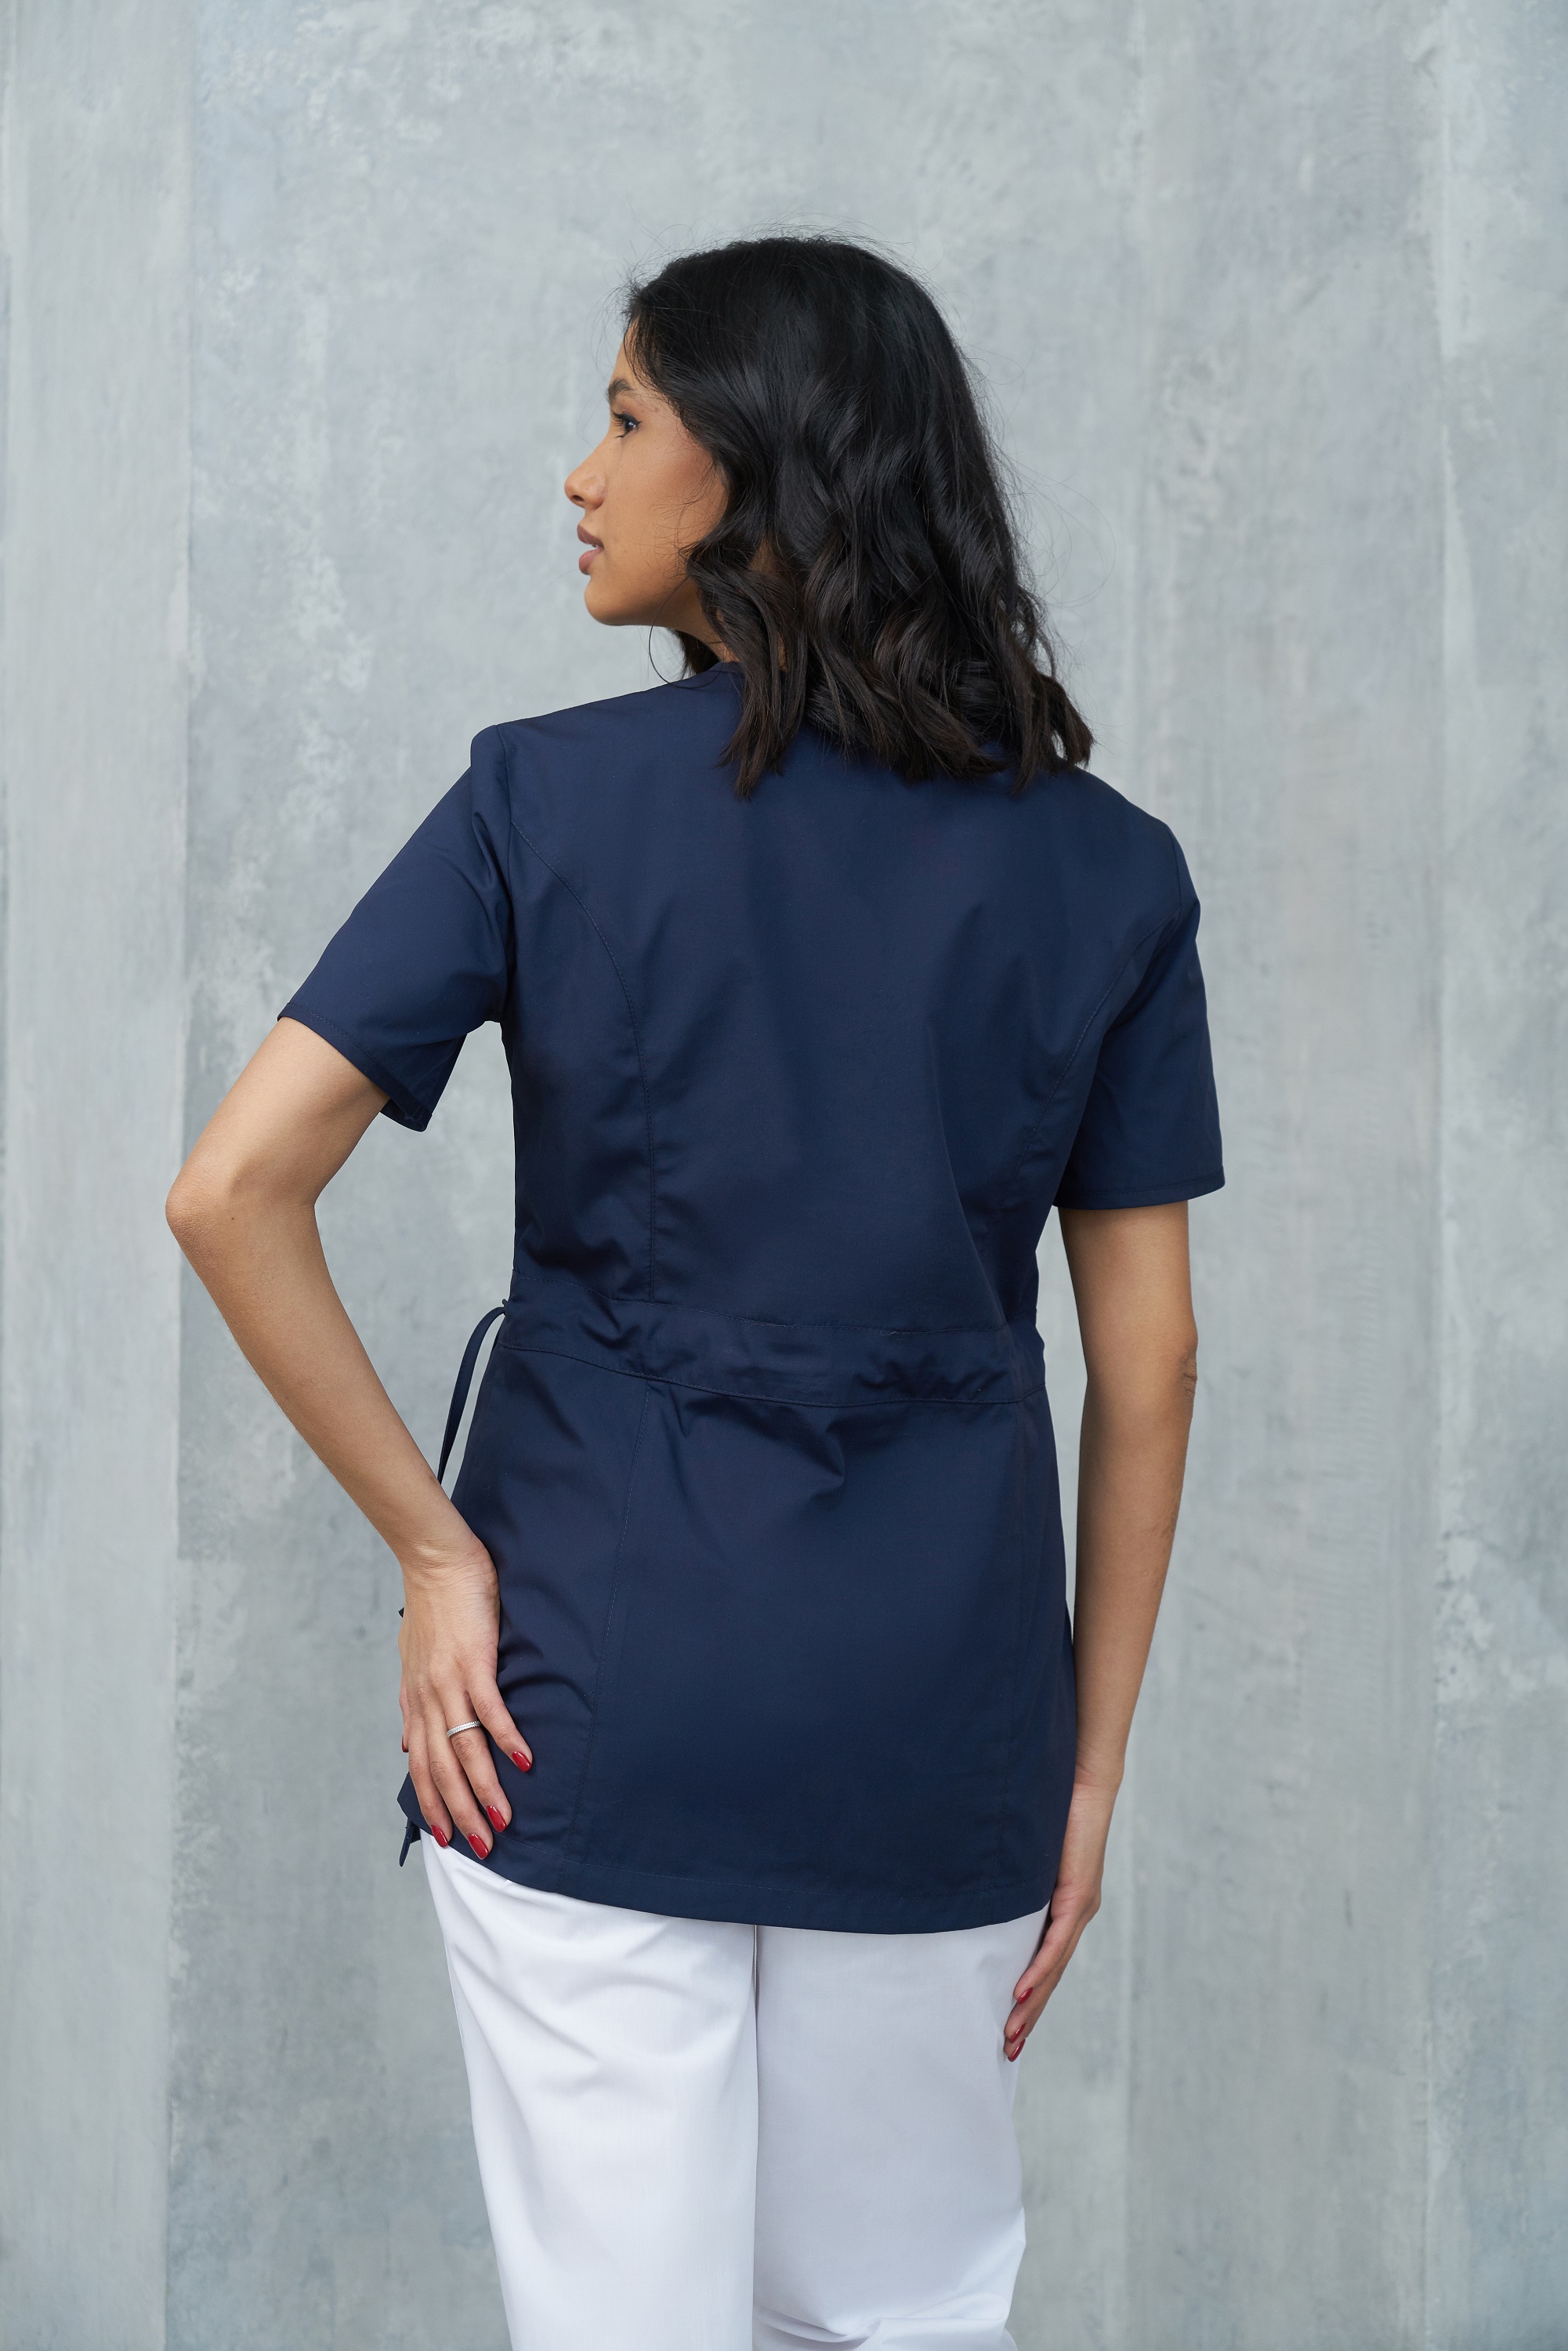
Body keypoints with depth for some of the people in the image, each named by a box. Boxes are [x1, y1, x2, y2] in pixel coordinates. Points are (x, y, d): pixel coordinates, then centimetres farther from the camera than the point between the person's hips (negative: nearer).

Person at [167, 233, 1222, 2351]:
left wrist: (433, 1544, -4)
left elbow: (234, 1188, -13)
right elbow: (1147, 1356, 1)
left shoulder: (547, 799, -5)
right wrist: (1094, 1766, 9)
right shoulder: (1101, 867, 1)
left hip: (594, 1693, -2)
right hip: (935, 1707, 2)